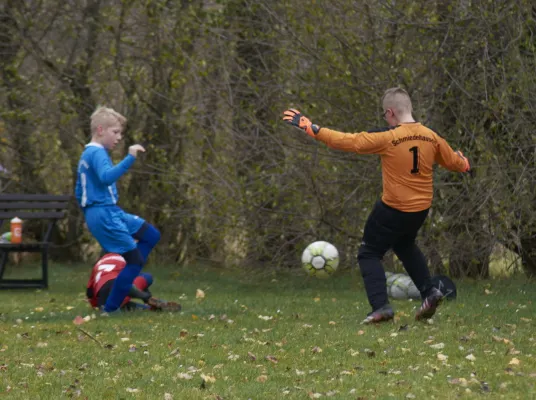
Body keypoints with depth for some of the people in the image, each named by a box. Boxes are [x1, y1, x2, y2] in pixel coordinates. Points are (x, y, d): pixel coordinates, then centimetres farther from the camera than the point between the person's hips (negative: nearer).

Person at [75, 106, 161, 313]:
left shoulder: (87, 154, 18)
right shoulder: (97, 153, -13)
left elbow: (79, 192, 24)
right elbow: (106, 177, -35)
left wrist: (90, 216, 32)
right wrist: (129, 158, -39)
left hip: (111, 212, 10)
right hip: (104, 213, -10)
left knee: (152, 235, 13)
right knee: (135, 259, -7)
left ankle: (127, 279, 8)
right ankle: (111, 308, -3)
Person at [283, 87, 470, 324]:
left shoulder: (388, 138, -20)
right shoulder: (431, 137, -2)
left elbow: (349, 142, -21)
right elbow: (453, 161, 12)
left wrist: (311, 128, -15)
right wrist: (464, 163, 38)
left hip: (393, 210, -6)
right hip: (421, 209, 6)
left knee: (369, 253, 9)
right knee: (405, 245, 32)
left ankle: (381, 306, -7)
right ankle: (429, 291, 18)